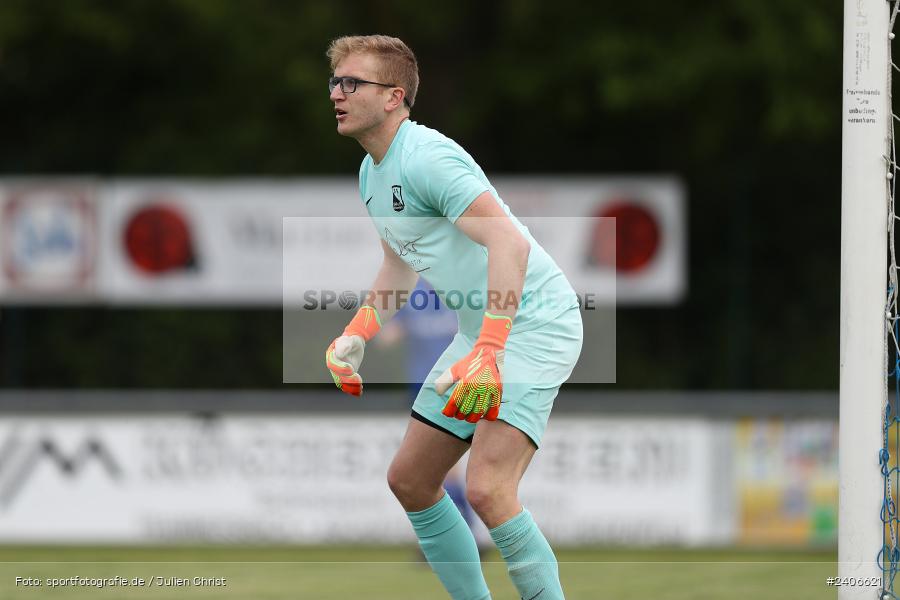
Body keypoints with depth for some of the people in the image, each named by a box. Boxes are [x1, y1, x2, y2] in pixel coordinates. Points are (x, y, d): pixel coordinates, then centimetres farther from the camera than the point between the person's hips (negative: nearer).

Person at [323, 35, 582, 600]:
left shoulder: (427, 157, -21)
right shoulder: (372, 173, 11)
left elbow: (510, 243, -31)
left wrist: (489, 352, -38)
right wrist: (357, 334, 16)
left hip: (533, 323, -10)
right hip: (481, 330, 10)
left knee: (487, 489, -24)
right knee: (410, 480, 12)